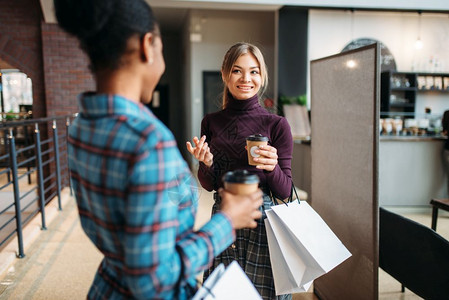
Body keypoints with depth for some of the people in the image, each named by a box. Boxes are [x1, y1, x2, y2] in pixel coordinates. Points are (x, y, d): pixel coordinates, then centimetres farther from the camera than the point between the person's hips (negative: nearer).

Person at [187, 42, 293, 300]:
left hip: (263, 221, -2)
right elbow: (209, 185, 7)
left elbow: (284, 192, -5)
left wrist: (272, 167, -25)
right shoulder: (211, 122, 1)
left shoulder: (276, 124, -8)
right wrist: (206, 163, -13)